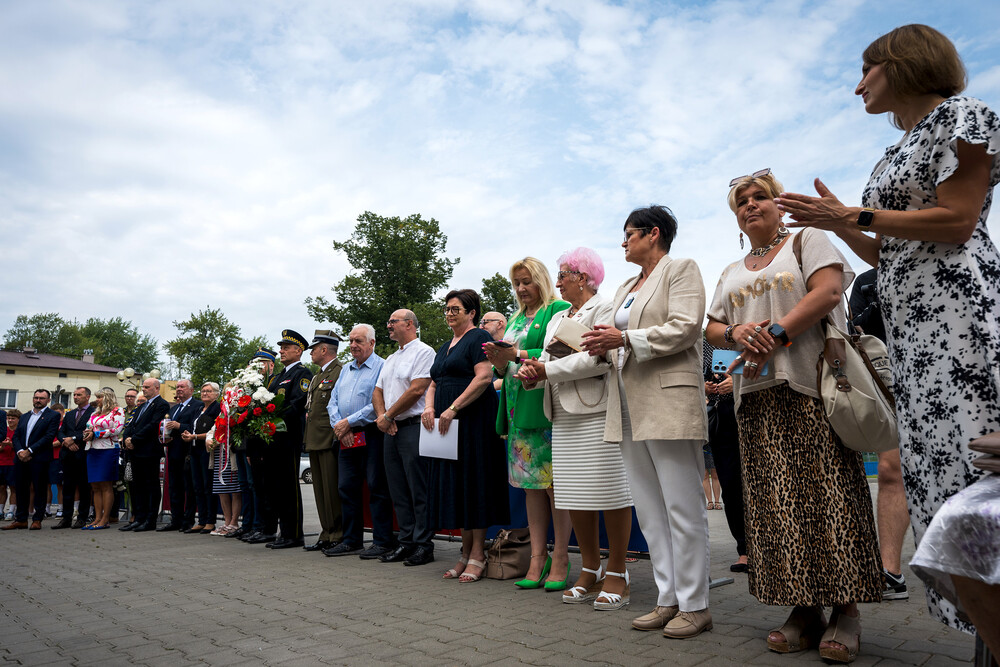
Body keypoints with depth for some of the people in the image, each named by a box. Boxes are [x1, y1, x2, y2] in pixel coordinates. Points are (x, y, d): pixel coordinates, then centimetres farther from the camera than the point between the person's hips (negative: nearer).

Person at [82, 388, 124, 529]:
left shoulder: (117, 411, -2)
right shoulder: (95, 413, 21)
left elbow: (117, 429, -13)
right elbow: (88, 427, 24)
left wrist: (95, 434, -12)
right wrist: (87, 434, 1)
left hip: (108, 450, -8)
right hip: (92, 451, 8)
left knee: (105, 486, -5)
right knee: (95, 487, 6)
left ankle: (105, 519, -2)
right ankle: (97, 518, 10)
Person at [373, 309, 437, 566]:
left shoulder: (423, 352, -6)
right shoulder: (391, 359, 22)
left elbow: (416, 390, -16)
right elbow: (377, 391, 18)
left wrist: (388, 415, -9)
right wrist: (381, 416, -2)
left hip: (413, 427, -9)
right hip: (391, 430, 9)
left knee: (419, 490, -5)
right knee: (398, 491, 10)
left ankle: (423, 545, 2)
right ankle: (405, 542, 18)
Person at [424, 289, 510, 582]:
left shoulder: (478, 338, -6)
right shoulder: (445, 346, 21)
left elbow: (484, 377, -18)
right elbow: (433, 383, 21)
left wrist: (453, 408, -21)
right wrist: (429, 407, 0)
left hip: (473, 420, -9)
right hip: (446, 425, 9)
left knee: (474, 482, -6)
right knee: (454, 484, 8)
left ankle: (478, 555, 1)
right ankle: (466, 552, 16)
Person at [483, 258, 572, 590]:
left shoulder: (559, 310, -2)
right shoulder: (515, 319, 21)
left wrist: (518, 354, -18)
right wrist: (498, 360, 0)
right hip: (519, 409, 7)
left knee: (555, 481, -4)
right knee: (531, 483, 8)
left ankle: (560, 557, 5)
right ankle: (538, 558, 13)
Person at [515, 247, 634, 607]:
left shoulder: (604, 308, -3)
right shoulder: (558, 318, 24)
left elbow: (597, 358, -16)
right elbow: (547, 360, 19)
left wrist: (548, 370, -12)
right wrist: (531, 372, -4)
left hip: (598, 413, -8)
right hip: (565, 417, 8)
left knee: (609, 492, -4)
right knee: (573, 496, 8)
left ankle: (616, 575, 7)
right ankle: (590, 571, 19)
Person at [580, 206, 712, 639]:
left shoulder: (680, 269, 1)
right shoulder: (626, 288, 25)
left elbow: (685, 327, -13)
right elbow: (614, 333, 24)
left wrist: (625, 338, -16)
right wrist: (602, 343, 2)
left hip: (668, 400, -8)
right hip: (630, 407, 8)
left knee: (682, 507, -3)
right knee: (649, 509, 9)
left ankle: (695, 606, 7)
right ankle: (668, 599, 18)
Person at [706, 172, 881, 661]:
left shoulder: (808, 240, 9)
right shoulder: (732, 273, 24)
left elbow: (828, 290, -8)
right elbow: (711, 328, 18)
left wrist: (775, 335, -16)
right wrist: (737, 333, -5)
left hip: (811, 386, -5)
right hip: (756, 399, 5)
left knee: (827, 492, -8)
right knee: (776, 501, 1)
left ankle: (846, 609, 0)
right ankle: (804, 609, 7)